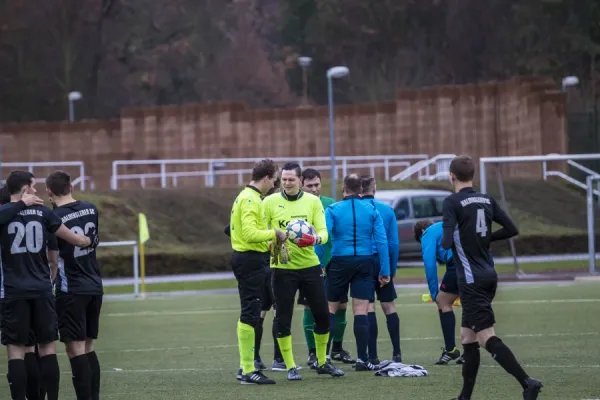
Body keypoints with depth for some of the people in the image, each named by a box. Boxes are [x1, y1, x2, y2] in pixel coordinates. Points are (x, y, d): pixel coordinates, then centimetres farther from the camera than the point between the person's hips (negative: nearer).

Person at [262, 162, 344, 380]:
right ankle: (291, 368, 11)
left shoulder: (312, 201, 3)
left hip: (310, 266, 2)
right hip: (282, 268, -2)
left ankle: (322, 362, 25)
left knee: (322, 315, 6)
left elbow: (323, 231, -2)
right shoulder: (270, 202, -1)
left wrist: (315, 239, -24)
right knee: (283, 319, -1)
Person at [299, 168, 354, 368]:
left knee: (341, 304, 7)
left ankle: (337, 349, 23)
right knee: (311, 308, -1)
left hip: (332, 263, 4)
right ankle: (313, 353, 10)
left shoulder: (330, 204, 5)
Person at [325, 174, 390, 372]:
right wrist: (385, 271, 2)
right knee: (361, 311, 2)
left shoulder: (333, 210, -3)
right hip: (364, 262, 1)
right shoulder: (371, 210, 1)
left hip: (340, 262, -1)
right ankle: (362, 359, -1)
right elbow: (382, 241, -2)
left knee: (330, 308, 10)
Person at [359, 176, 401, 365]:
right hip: (383, 262, 3)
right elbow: (394, 243, 3)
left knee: (368, 307, -2)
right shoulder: (387, 210, 3)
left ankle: (373, 356, -3)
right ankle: (397, 353, 13)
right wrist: (392, 269, 9)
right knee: (389, 306, 12)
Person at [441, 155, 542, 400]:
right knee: (467, 338, 15)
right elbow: (512, 229, 9)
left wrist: (444, 242, 2)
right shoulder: (487, 201, 8)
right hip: (489, 277, 8)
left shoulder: (452, 202, -12)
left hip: (472, 281, -8)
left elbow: (447, 242, -21)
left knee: (487, 338, -11)